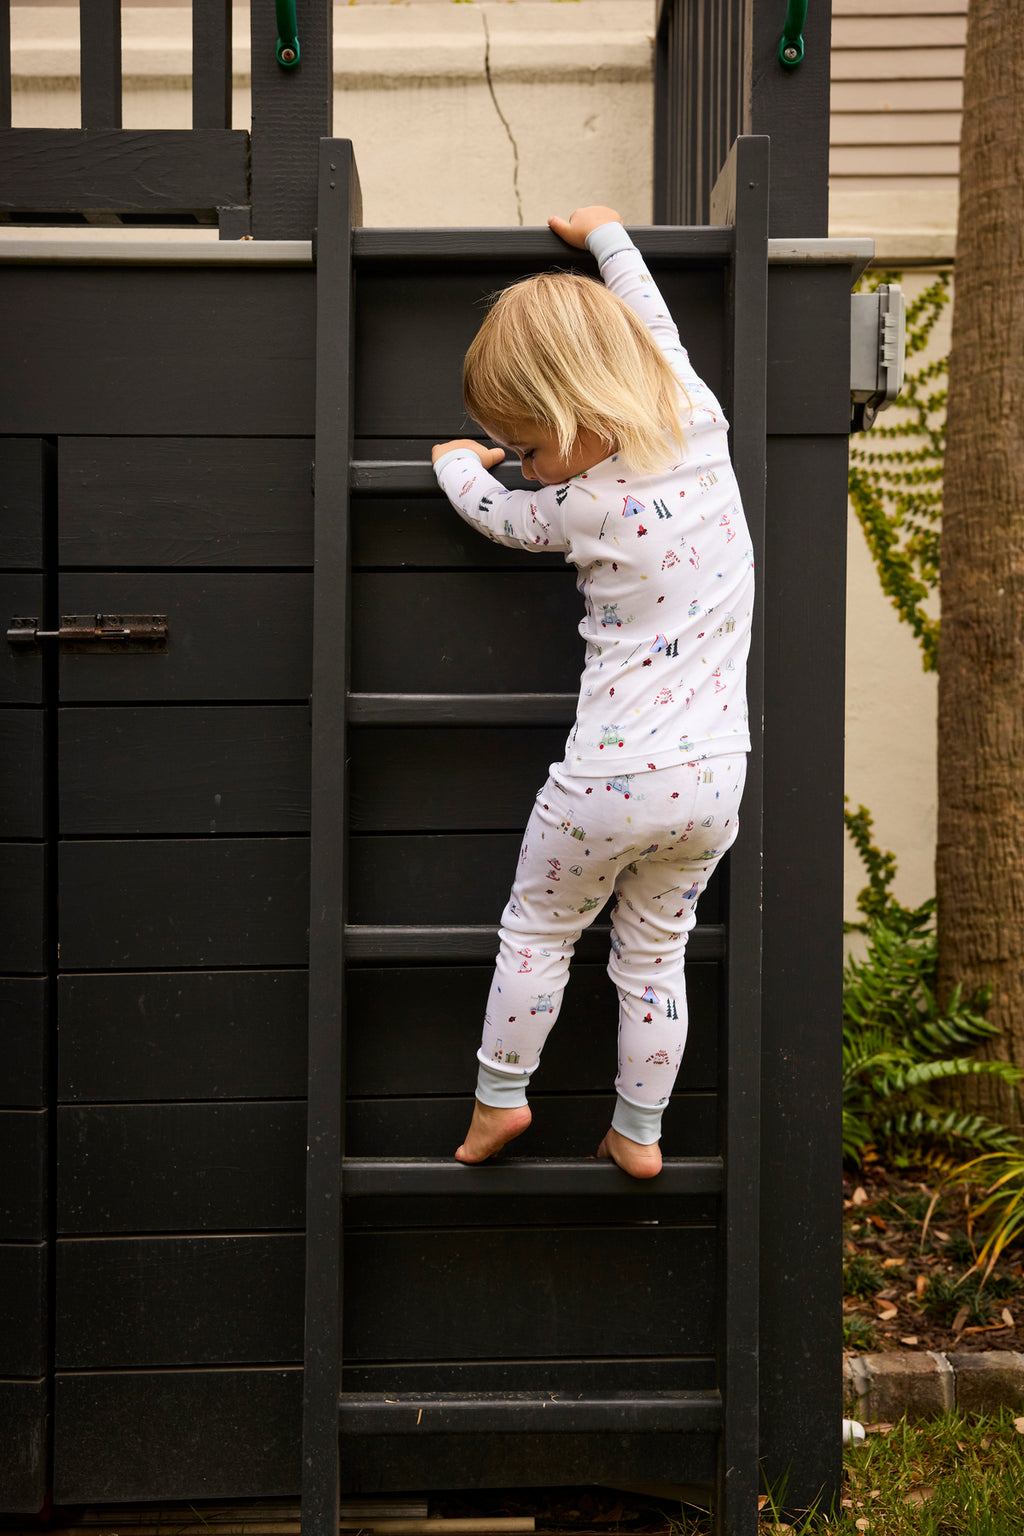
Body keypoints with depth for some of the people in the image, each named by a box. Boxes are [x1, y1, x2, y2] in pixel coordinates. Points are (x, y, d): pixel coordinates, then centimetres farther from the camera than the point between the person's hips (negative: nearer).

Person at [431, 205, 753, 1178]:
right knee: (655, 955, 17)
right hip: (714, 777, 5)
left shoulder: (586, 508, -14)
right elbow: (651, 321, 17)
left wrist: (455, 461, 28)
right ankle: (639, 1133, 25)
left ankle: (498, 1097, 28)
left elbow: (499, 513, 7)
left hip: (612, 779, -5)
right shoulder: (700, 423, -2)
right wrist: (602, 233, 32)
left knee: (536, 933, 17)